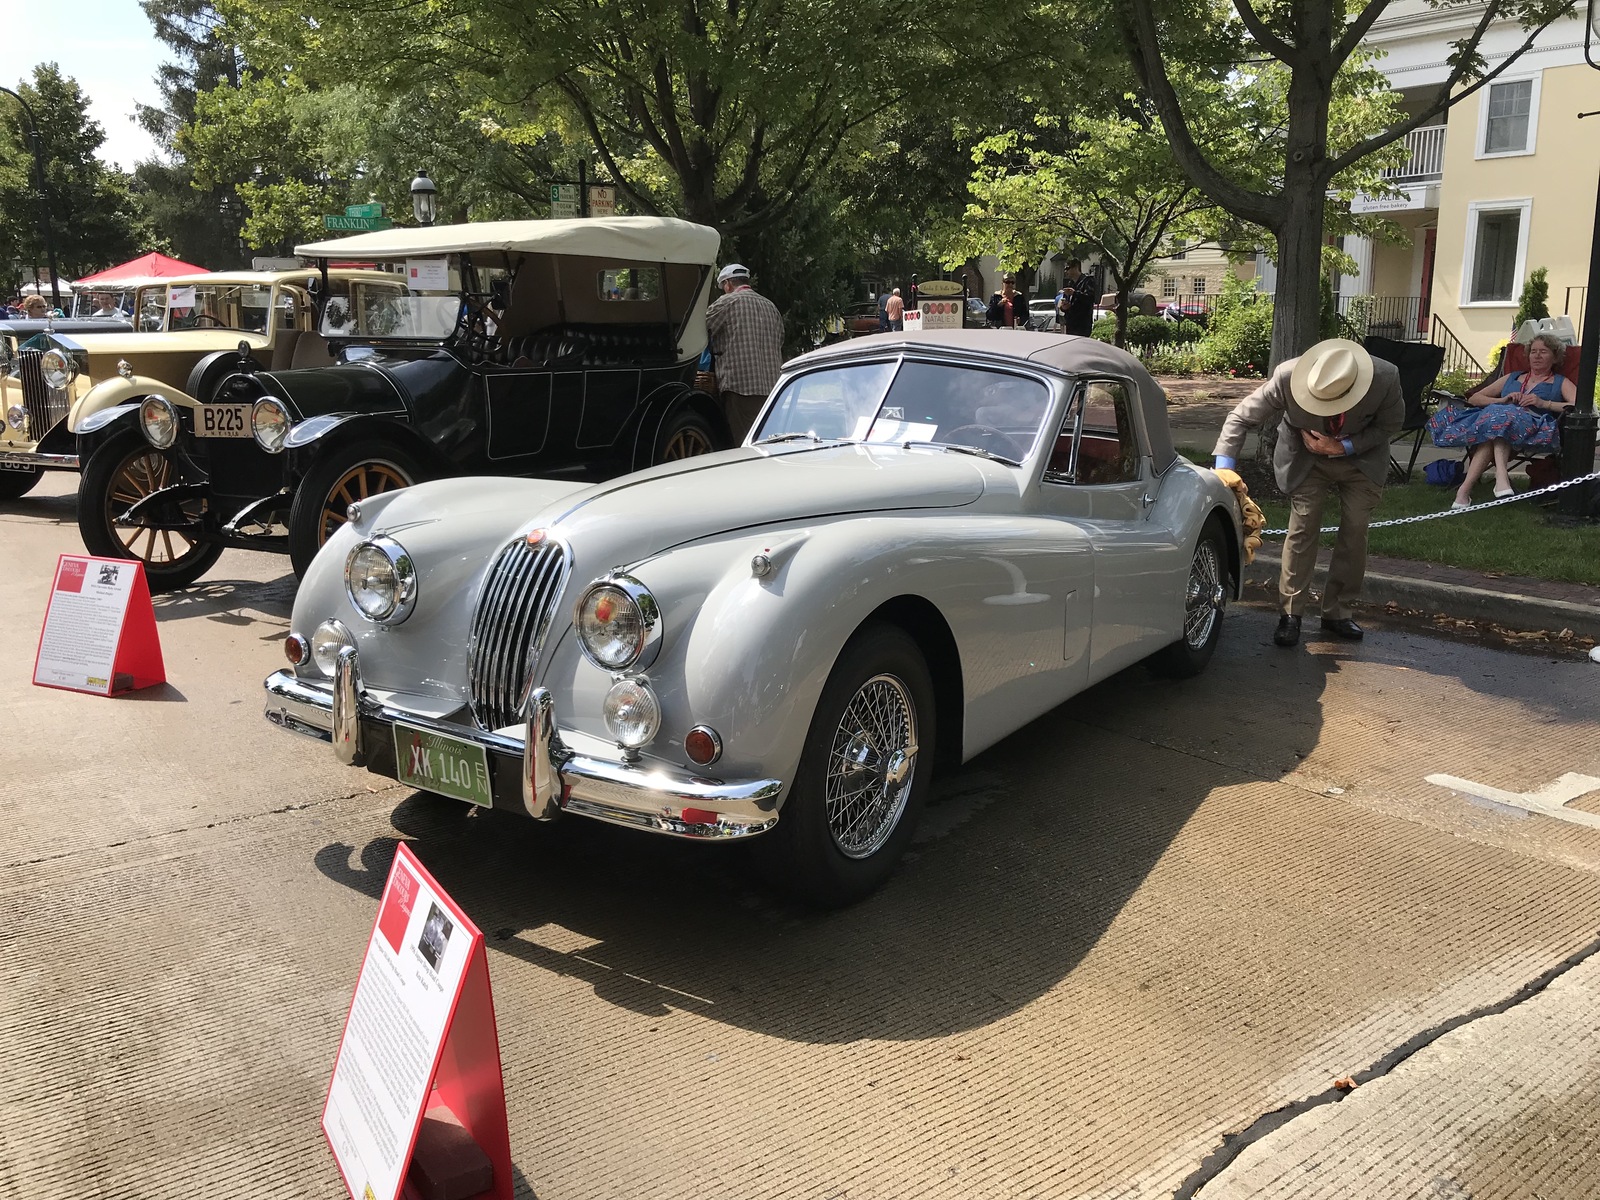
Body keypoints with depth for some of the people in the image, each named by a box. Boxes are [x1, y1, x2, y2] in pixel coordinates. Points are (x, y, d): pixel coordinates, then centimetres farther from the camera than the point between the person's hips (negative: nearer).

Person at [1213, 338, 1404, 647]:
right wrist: (1224, 466, -35)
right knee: (1302, 529, -8)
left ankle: (1337, 611, 13)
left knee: (1354, 531, -1)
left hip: (1362, 458, 1)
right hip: (1307, 458, -1)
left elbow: (1391, 425, -12)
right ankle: (1290, 614, 2)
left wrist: (1343, 447, -25)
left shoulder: (1386, 378, -32)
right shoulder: (1288, 377, -34)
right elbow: (1241, 417, -24)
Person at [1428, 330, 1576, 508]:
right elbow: (1474, 399, 25)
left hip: (1533, 429, -3)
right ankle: (1501, 477, -53)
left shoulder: (1561, 383, 25)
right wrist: (1502, 400, 5)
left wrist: (1544, 403, -8)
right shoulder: (1512, 378, 36)